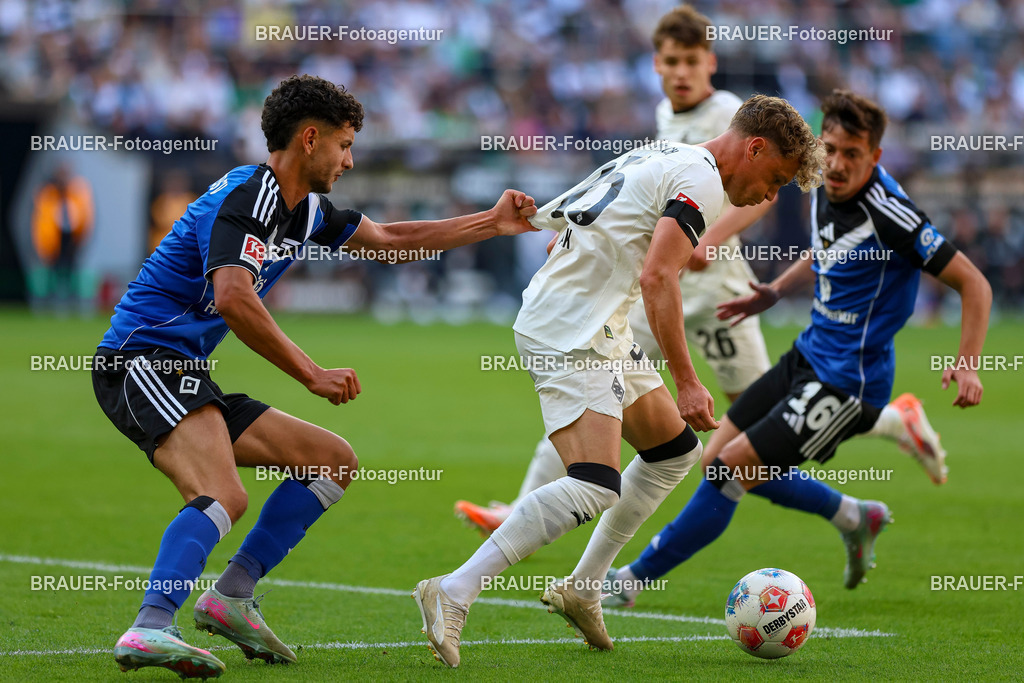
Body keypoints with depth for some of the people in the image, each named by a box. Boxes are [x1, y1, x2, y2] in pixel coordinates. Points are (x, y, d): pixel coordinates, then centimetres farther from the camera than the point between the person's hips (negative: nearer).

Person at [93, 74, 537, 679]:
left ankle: (232, 595, 6)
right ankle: (150, 630, -42)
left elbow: (390, 239, 30)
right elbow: (233, 299, -29)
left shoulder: (305, 210, 15)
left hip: (186, 375, 10)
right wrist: (312, 374, -23)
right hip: (141, 359, -10)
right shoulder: (245, 196, -15)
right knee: (225, 497, -32)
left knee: (335, 461, 10)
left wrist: (494, 223, 28)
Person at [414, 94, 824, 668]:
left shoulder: (661, 158, 20)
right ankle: (454, 593, -23)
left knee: (678, 450, 18)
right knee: (595, 488, -21)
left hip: (600, 332, 11)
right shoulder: (702, 180, -11)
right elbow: (657, 278, -23)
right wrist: (687, 382, -21)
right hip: (573, 335, -11)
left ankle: (583, 588, 19)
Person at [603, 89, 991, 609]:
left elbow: (973, 284, -19)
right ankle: (853, 517, 28)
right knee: (717, 457, 13)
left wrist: (967, 366, -28)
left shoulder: (888, 215, -23)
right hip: (808, 357, 9)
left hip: (847, 385, -9)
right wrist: (775, 292, 14)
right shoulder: (825, 193, 1)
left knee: (729, 467, -12)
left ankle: (633, 579, 2)